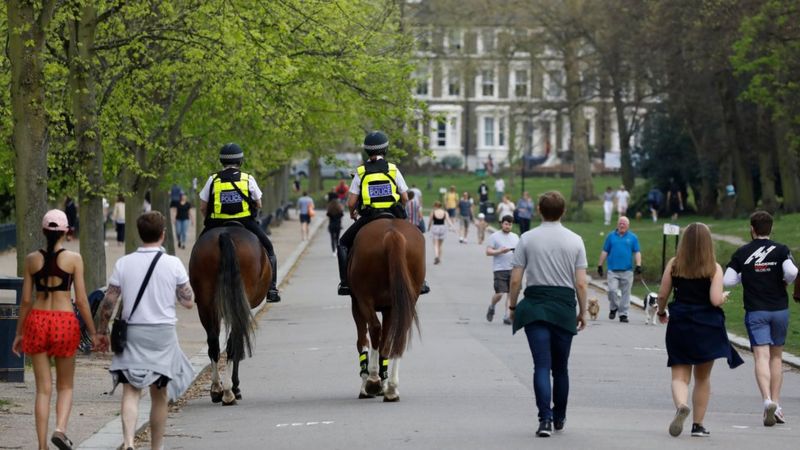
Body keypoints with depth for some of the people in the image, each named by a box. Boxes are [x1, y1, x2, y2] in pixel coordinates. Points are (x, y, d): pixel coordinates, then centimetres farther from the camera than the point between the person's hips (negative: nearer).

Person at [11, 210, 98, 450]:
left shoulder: (32, 259, 2)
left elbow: (26, 300, 5)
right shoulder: (73, 259, -4)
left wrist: (19, 333, 14)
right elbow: (81, 300, -5)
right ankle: (60, 428, -12)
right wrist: (93, 333, 3)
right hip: (65, 321, -2)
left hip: (37, 321, 2)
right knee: (65, 386, 13)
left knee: (43, 388, 7)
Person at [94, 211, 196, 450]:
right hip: (163, 333, 0)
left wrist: (102, 332, 11)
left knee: (131, 391, -2)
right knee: (159, 395, 11)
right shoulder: (173, 264, -6)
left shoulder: (123, 264, -2)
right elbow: (188, 301, -1)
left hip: (132, 333, 0)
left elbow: (108, 303, -1)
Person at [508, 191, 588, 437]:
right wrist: (583, 311, 9)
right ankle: (559, 418, 26)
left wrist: (512, 306, 9)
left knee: (542, 365, -5)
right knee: (560, 367, 15)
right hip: (564, 306, 1)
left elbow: (515, 279, -3)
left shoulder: (527, 239, -2)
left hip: (535, 305, -1)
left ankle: (545, 418, -19)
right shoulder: (575, 241, 0)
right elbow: (581, 283, -2)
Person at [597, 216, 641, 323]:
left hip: (627, 270, 0)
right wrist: (600, 265, 7)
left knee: (626, 293, 2)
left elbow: (637, 253, 3)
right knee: (612, 290, -11)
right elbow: (605, 252, 10)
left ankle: (623, 314, 10)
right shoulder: (611, 236, 7)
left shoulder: (633, 237, 6)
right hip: (613, 270, 0)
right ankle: (613, 308, 13)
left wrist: (638, 265, -10)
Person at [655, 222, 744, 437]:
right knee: (703, 377, 15)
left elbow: (662, 294, 2)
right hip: (707, 327, -1)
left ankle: (681, 406, -28)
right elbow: (716, 300, -14)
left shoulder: (674, 265, -1)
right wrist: (725, 295, 8)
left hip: (679, 324, 1)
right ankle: (698, 424, 17)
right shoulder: (714, 268, -7)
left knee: (680, 376, 3)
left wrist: (661, 312, 21)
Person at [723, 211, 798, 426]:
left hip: (755, 311, -1)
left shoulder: (742, 253, 0)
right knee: (777, 356, 15)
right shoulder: (781, 250, -2)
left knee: (761, 357, -9)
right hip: (780, 309, 1)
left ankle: (767, 400, -29)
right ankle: (776, 404, 12)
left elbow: (727, 281, -4)